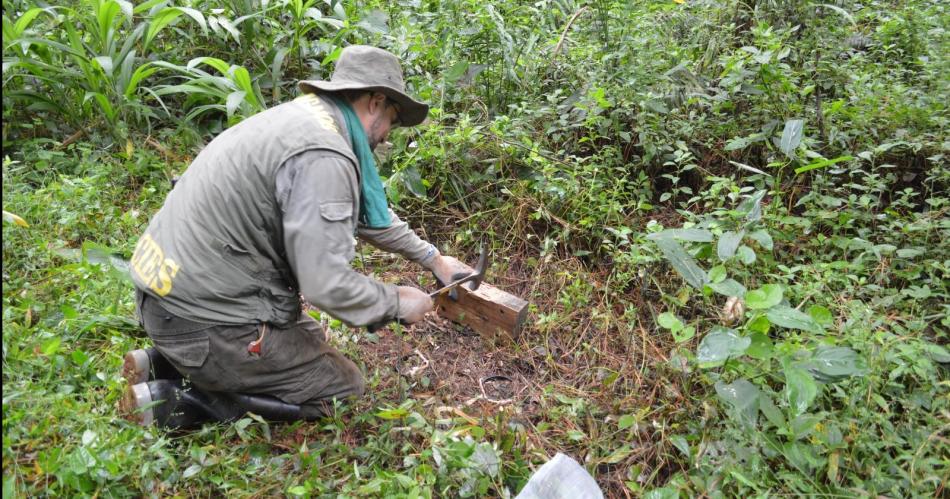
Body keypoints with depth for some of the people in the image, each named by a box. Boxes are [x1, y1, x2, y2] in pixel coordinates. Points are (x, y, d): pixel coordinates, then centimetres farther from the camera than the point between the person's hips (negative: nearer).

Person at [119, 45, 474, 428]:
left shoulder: (305, 117, 9)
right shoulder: (323, 156, -23)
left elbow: (364, 211, 20)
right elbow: (325, 283, -26)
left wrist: (433, 258, 26)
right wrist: (398, 303, -8)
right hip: (203, 319, -10)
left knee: (310, 340, 26)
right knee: (343, 387, 4)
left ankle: (165, 365, 16)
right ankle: (177, 402, 0)